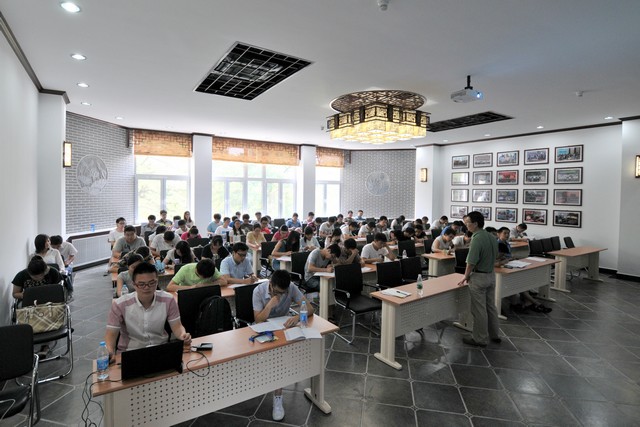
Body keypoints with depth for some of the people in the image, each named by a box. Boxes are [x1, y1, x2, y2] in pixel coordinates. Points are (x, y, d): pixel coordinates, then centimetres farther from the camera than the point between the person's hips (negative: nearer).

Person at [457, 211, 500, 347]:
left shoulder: (477, 239, -23)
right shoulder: (492, 237, 5)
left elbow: (471, 262, -21)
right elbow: (495, 257, 14)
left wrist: (465, 277, -7)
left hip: (479, 277, -9)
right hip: (491, 275, 9)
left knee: (479, 310, 3)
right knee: (491, 306, 19)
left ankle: (480, 339, 14)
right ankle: (495, 335, 31)